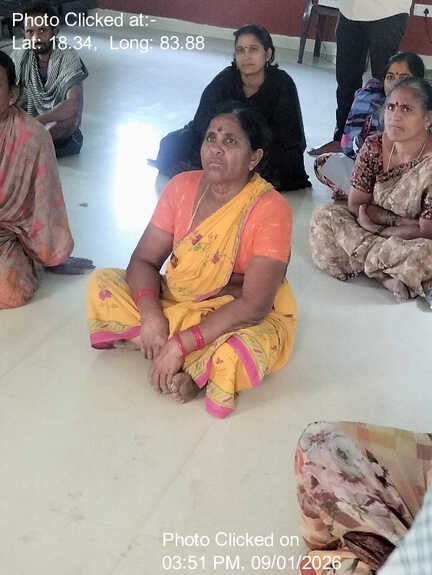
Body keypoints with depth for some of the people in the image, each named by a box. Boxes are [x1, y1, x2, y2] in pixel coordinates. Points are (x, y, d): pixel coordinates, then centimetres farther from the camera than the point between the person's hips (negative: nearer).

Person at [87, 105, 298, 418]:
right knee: (101, 284, -11)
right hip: (175, 301, 6)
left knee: (236, 354, -40)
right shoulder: (182, 186, -6)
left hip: (240, 318, -6)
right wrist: (150, 315, -25)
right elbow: (144, 260, -5)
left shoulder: (271, 210, -22)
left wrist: (180, 344, -30)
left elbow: (254, 304, -26)